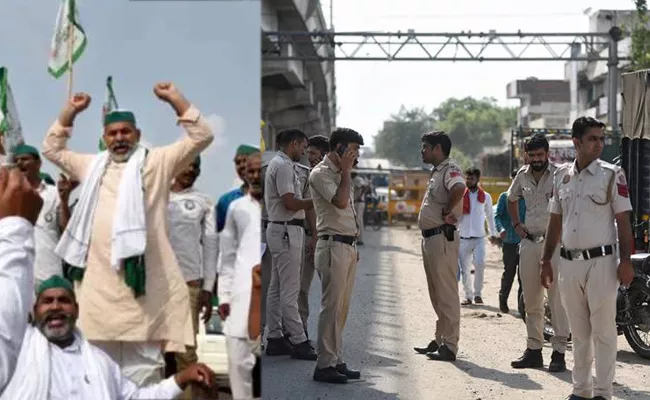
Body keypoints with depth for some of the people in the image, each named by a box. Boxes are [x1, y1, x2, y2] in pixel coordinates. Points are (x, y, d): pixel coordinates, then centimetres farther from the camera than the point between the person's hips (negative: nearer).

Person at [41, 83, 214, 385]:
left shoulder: (156, 162, 6)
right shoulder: (92, 166, 20)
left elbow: (201, 136, 0)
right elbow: (52, 148, 28)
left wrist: (174, 98, -5)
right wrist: (71, 110, 19)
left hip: (140, 274, -5)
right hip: (98, 278, 5)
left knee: (141, 359, -3)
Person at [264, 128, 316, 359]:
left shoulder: (278, 164, 19)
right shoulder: (283, 166, -14)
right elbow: (290, 203, -20)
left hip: (280, 230, 11)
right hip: (286, 231, -11)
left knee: (276, 288, 12)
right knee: (290, 290, -8)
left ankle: (274, 339, 17)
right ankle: (298, 341, -6)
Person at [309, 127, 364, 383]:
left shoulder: (339, 173, 19)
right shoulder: (321, 173, -10)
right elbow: (340, 202, -24)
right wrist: (346, 171, -13)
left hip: (348, 246, 9)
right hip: (333, 246, -9)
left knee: (342, 308, 10)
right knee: (332, 307, -9)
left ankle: (336, 361, 15)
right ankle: (324, 365, -5)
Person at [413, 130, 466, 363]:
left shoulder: (450, 169, -14)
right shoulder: (436, 171, 18)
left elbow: (459, 188, -35)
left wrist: (447, 211, -23)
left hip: (442, 237, -11)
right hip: (430, 237, 11)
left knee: (446, 293, -7)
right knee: (436, 293, 17)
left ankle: (450, 346, -4)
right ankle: (440, 340, 26)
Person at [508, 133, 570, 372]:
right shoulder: (522, 176, 11)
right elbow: (511, 199, 29)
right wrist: (516, 225, 19)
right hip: (529, 243, 6)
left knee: (557, 299, -6)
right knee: (531, 301, 11)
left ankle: (559, 353, -2)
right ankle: (534, 350, 19)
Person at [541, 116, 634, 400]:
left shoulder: (612, 175, -5)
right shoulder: (561, 175, 9)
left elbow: (623, 221, -6)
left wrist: (626, 261, -13)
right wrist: (546, 260, 13)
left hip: (600, 261, -5)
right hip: (568, 262, 5)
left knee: (603, 330, -2)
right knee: (579, 331, 13)